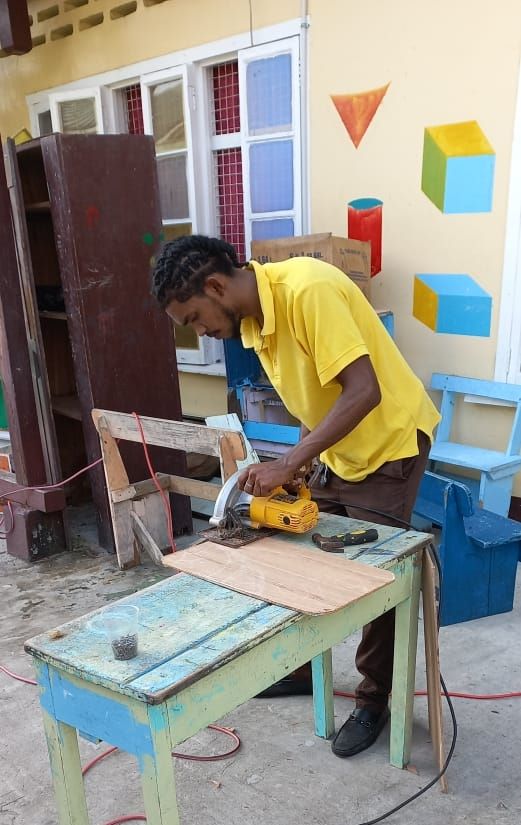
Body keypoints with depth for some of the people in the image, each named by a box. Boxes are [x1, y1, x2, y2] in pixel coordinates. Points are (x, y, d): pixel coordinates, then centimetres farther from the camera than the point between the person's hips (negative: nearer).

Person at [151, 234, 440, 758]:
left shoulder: (307, 289, -29)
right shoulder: (253, 318, -2)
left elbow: (363, 391, -33)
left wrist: (287, 464, -34)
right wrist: (298, 465, -1)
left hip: (388, 442, -8)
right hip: (337, 447, 8)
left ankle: (373, 701, 22)